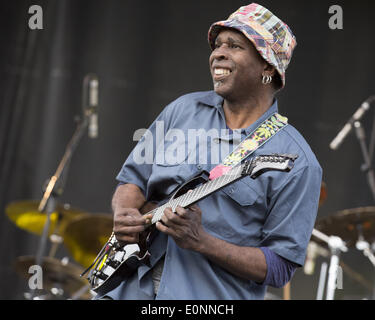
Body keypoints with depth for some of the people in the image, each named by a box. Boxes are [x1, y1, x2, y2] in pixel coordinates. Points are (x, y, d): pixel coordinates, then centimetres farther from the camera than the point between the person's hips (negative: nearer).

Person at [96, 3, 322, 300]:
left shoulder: (297, 162, -4)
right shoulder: (183, 110, 11)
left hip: (214, 298, -3)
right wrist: (124, 216, -4)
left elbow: (280, 267, -6)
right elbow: (133, 178, 18)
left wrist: (201, 242, -16)